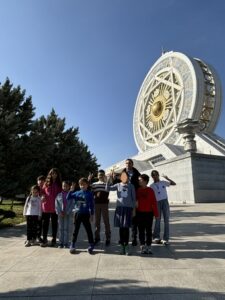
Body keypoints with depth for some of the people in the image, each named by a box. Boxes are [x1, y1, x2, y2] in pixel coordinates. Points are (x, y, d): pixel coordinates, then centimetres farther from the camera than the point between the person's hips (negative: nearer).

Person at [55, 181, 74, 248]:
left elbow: (72, 205, -5)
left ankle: (66, 243, 10)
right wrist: (60, 212, -10)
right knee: (61, 228, 7)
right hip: (60, 214, 2)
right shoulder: (59, 195, 5)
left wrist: (67, 212, -13)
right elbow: (56, 205, 1)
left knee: (67, 228, 2)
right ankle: (61, 243, 15)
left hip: (68, 214, -2)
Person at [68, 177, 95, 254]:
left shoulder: (89, 194, -5)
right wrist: (71, 190, -9)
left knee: (89, 230, 5)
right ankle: (72, 245, 24)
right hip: (77, 214, 3)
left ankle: (91, 245, 17)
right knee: (75, 230, 12)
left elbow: (91, 205, -3)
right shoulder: (76, 193, 3)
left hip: (86, 214, -2)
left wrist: (91, 215, -6)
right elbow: (68, 198, 3)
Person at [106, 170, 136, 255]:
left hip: (128, 208, -1)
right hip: (119, 207, 1)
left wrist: (133, 208, 1)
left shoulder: (131, 186, 2)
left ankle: (126, 246, 12)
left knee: (126, 228, 0)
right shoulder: (118, 185, 4)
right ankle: (122, 246, 19)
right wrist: (109, 179, -14)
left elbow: (134, 198, 5)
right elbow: (107, 189, -3)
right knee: (121, 228, 7)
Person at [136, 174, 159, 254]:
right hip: (139, 213, 3)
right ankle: (142, 247, 18)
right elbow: (135, 201, 10)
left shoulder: (150, 190, -6)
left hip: (149, 213, -3)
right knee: (141, 231, 8)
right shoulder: (138, 190, 4)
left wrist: (156, 214, -7)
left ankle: (148, 247, 18)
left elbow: (154, 202, -6)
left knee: (148, 231, 7)